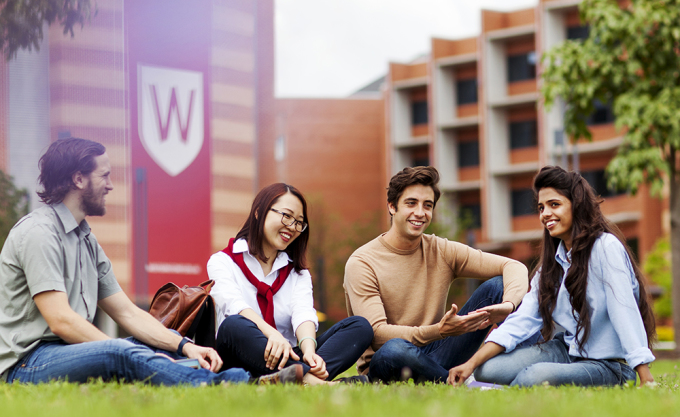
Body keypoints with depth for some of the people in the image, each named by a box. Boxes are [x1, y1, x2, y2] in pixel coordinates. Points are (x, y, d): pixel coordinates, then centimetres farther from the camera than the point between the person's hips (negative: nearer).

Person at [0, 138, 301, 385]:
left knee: (170, 347, 1)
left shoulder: (85, 239, 19)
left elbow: (128, 313, 15)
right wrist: (129, 356, -19)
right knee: (121, 353, -34)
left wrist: (185, 346, -1)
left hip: (67, 354, 10)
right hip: (27, 364, -10)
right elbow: (61, 320, -20)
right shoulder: (39, 231, -11)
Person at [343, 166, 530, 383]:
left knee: (497, 286, -7)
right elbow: (376, 333, -20)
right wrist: (437, 331, -35)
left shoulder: (442, 252, 4)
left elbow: (515, 267, -2)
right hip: (387, 365, -4)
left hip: (432, 357, 4)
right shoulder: (361, 264, -9)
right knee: (393, 349, -42)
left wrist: (509, 305, -25)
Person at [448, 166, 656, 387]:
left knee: (536, 376, -32)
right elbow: (523, 319, 2)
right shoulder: (552, 261, 10)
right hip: (567, 351, 7)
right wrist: (471, 363, -8)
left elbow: (625, 312, -20)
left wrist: (646, 380, -25)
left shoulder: (606, 246, -13)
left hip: (610, 366, -7)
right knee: (487, 369, -13)